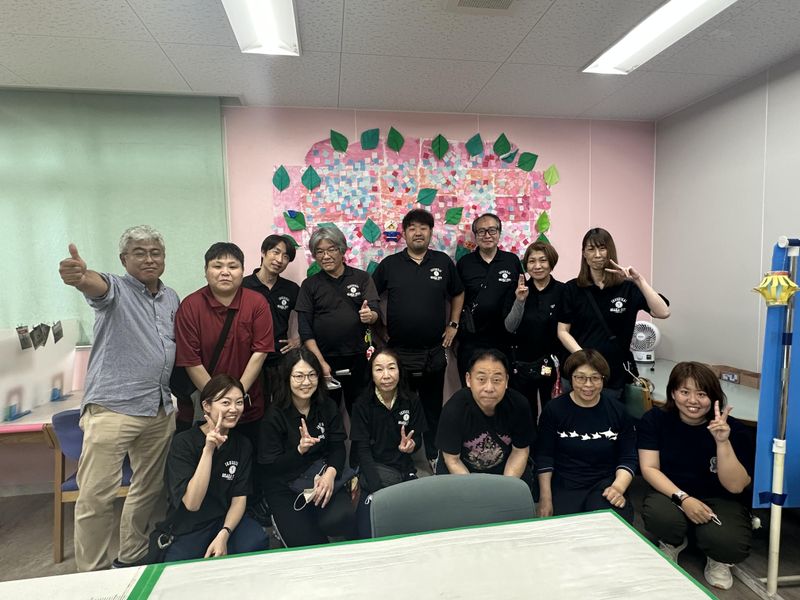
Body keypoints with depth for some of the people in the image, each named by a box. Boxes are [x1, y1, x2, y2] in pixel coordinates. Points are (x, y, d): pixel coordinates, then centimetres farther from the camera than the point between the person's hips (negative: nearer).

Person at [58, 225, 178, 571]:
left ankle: (131, 558, 32)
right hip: (112, 409, -5)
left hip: (161, 410, 6)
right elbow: (98, 286, -28)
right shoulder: (116, 290, -3)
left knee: (149, 490, 14)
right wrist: (80, 277, -52)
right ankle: (92, 573, 16)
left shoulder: (171, 298, 14)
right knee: (96, 496, -3)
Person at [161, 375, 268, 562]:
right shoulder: (183, 442, -12)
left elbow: (239, 498, 0)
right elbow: (192, 504, -21)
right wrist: (208, 450, -29)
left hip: (228, 520, 3)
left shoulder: (243, 444, 0)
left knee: (258, 542, -26)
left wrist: (224, 535, -18)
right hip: (188, 529, -2)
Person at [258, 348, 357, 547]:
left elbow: (338, 447, -1)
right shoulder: (275, 415, -11)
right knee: (308, 543, -17)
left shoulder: (328, 407, 1)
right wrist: (299, 450, -27)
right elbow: (269, 466, -10)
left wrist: (330, 473, -22)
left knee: (342, 520, -25)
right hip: (286, 486, -2)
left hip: (323, 476, 3)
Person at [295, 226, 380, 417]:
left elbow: (375, 313, -3)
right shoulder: (310, 285, 4)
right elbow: (305, 330, 1)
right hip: (323, 359, 0)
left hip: (358, 358, 0)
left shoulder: (362, 278, 4)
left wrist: (369, 316, -26)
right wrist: (321, 362, -8)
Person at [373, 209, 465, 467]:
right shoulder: (389, 264, 0)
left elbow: (458, 294, 16)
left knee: (433, 408, 15)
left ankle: (435, 456, 33)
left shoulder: (443, 261, 3)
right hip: (399, 352, -1)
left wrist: (453, 324, 9)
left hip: (434, 351, 1)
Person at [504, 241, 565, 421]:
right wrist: (520, 300, -19)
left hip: (551, 364, -1)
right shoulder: (518, 290, 1)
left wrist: (562, 364, -7)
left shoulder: (562, 291, -6)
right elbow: (509, 327, -6)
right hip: (521, 364, 2)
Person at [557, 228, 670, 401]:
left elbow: (663, 313, -13)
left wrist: (639, 280, -19)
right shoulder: (572, 288, 0)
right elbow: (562, 331, -1)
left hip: (614, 373, 0)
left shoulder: (628, 287, -1)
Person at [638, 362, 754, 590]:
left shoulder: (734, 429, -13)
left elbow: (735, 486, -19)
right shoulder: (655, 419, -10)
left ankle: (718, 560, 9)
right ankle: (672, 543, 6)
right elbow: (649, 468, -12)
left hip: (720, 500, 0)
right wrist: (682, 498, -28)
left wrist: (722, 442, -32)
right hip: (672, 492, 1)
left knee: (728, 543, -33)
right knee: (660, 517, -34)